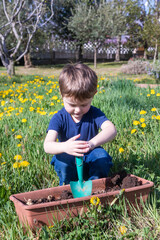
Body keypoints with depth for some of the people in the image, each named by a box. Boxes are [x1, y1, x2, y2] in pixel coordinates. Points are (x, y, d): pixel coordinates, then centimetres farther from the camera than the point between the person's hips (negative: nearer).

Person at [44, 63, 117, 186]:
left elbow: (111, 129, -33)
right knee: (62, 159, -32)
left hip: (90, 162, 1)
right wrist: (64, 147, -54)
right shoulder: (59, 118, -15)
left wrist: (93, 142, -55)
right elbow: (47, 145, -29)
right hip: (68, 163, 0)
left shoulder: (94, 114, -13)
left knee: (102, 155, -29)